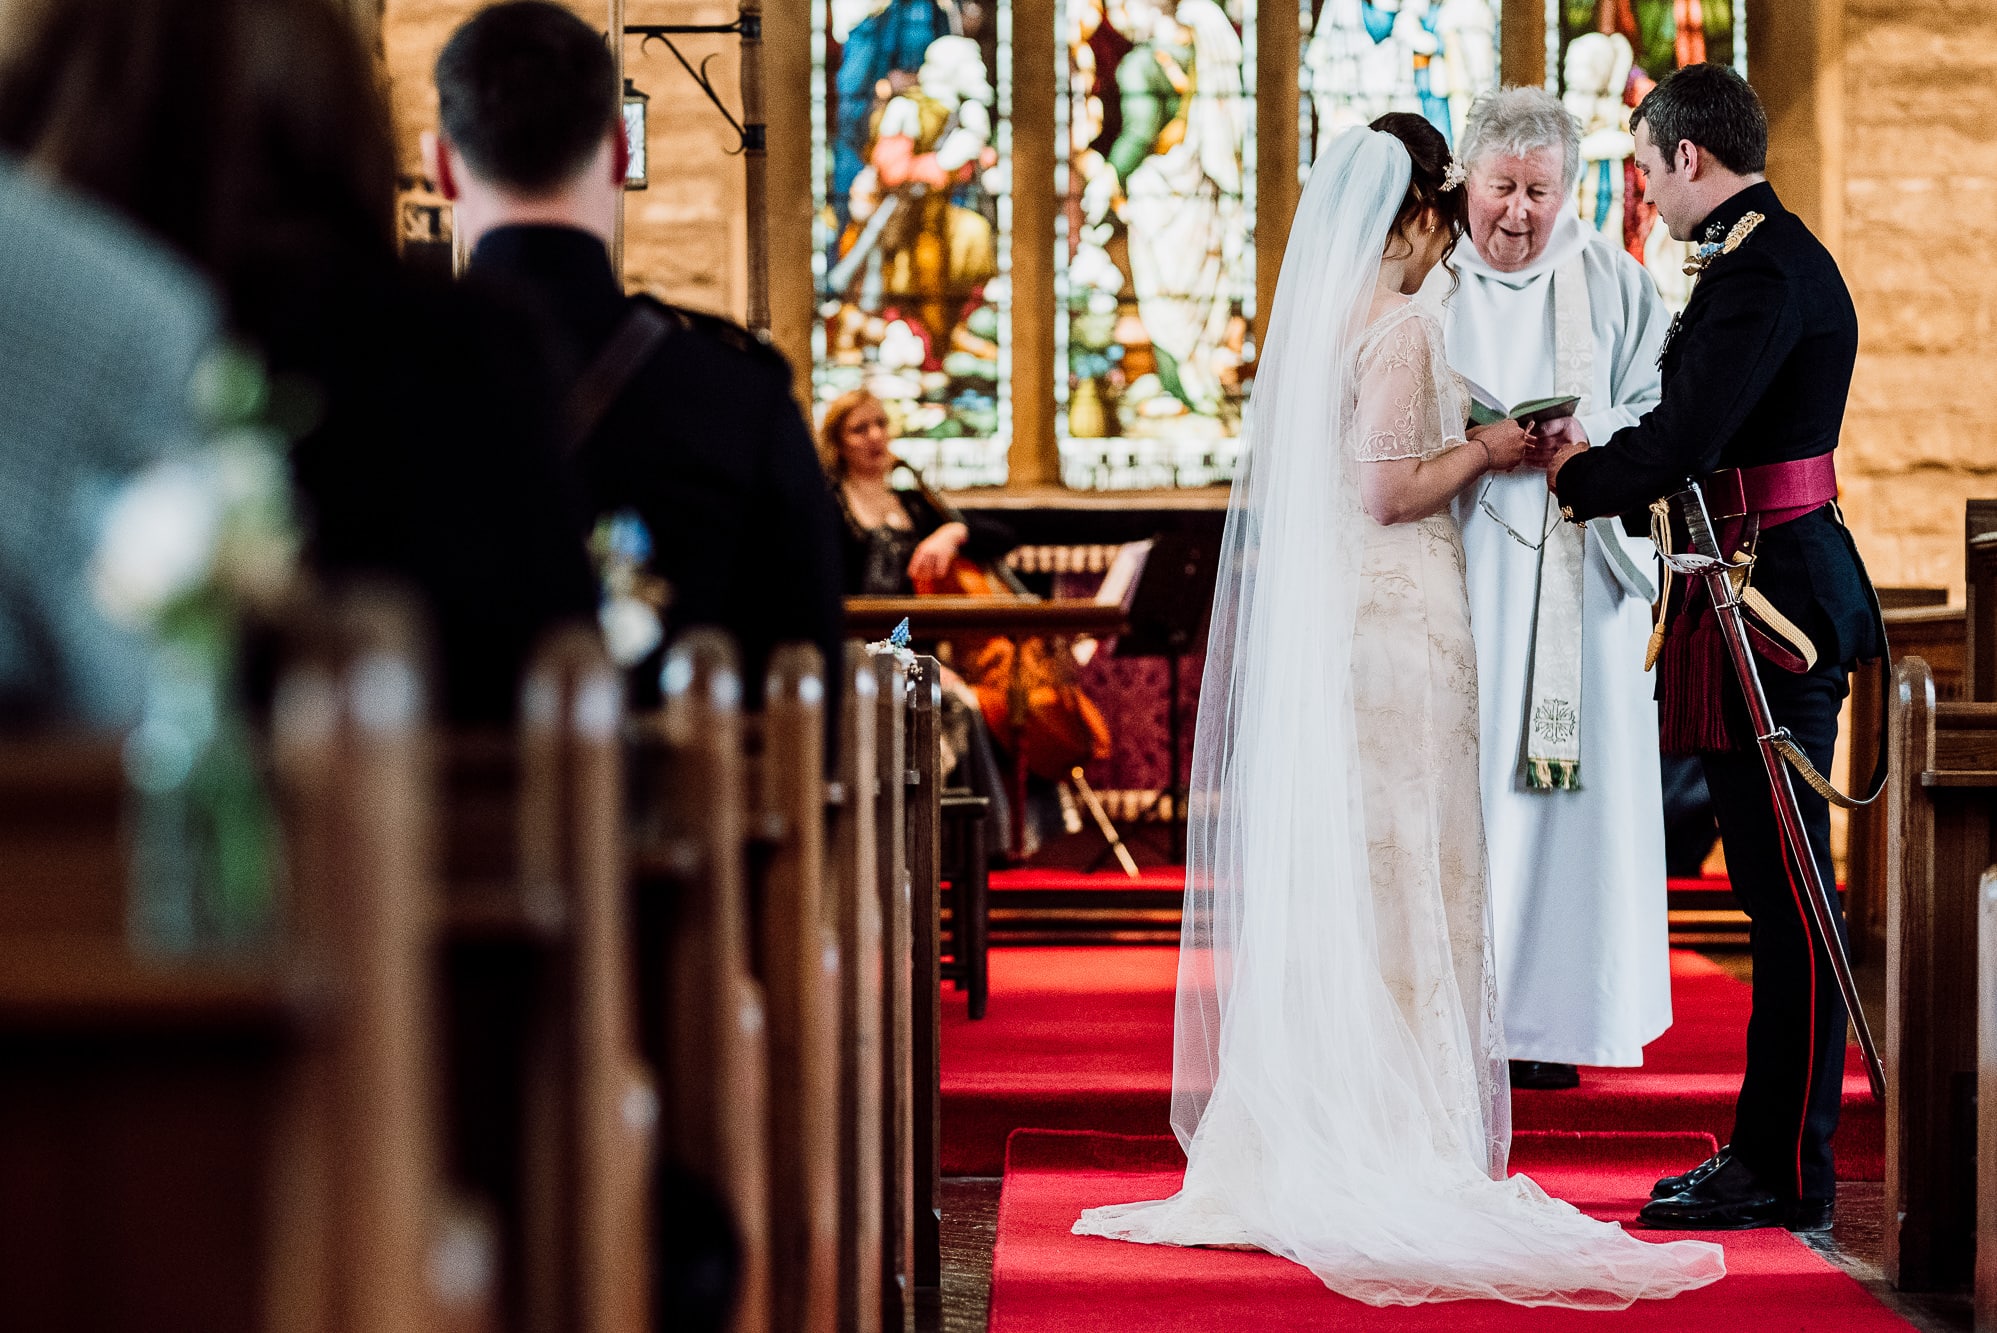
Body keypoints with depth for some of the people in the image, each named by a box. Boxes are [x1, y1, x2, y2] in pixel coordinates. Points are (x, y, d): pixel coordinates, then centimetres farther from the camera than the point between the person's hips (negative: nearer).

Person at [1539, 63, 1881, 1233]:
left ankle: (1788, 1173, 0)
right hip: (1776, 591, 11)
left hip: (1773, 600, -11)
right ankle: (1772, 1150, 20)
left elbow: (1683, 441, -22)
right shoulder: (1776, 257, 17)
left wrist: (1581, 477, -5)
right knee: (1777, 884, 13)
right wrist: (1606, 462, 11)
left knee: (1788, 885, -5)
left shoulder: (1760, 270, -16)